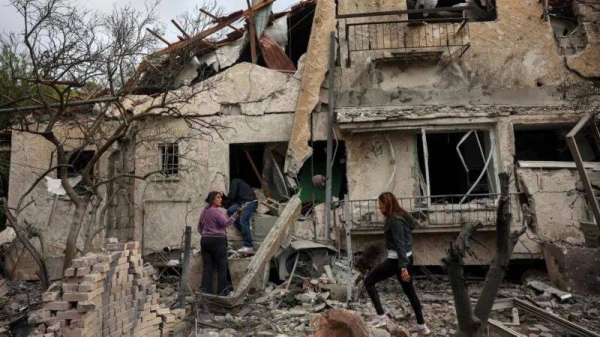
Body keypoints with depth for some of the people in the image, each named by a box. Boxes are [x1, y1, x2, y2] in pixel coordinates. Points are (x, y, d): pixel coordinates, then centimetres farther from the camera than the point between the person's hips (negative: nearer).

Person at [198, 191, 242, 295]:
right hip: (217, 241, -7)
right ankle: (222, 292, 2)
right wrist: (236, 213, -27)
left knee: (207, 267, 6)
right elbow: (226, 223, -23)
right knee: (222, 267, 1)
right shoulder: (216, 211, -11)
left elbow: (199, 227, 22)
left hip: (205, 240, 8)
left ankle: (205, 291, 4)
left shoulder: (204, 211, 14)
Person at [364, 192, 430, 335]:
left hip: (397, 259, -10)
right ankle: (421, 325, 24)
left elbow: (400, 244, -23)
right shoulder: (400, 216, 11)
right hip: (406, 258, 10)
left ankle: (381, 315, -1)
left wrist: (403, 267, -25)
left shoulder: (395, 220, -18)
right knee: (409, 290, 17)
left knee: (369, 281, 0)